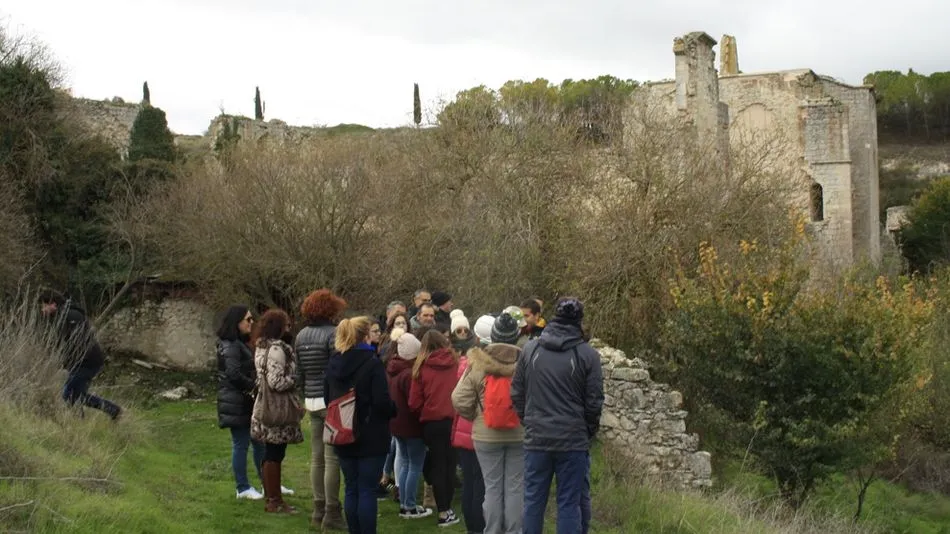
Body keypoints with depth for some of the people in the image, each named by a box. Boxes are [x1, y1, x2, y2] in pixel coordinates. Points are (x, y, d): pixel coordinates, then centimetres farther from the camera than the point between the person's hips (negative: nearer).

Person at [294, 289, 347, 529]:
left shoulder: (301, 336, 10)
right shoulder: (332, 334, -13)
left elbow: (299, 371, 13)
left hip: (312, 400, 8)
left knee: (317, 458, 12)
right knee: (332, 459, -4)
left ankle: (319, 510, 19)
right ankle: (331, 514, -1)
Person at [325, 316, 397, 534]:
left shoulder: (334, 363, 6)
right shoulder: (372, 363, -15)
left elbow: (328, 398, 15)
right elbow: (382, 401, -17)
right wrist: (393, 412, 2)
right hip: (371, 436, -6)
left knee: (351, 489, 12)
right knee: (367, 491, -1)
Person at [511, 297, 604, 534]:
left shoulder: (530, 349, 2)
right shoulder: (588, 354, -7)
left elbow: (516, 392, 7)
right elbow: (594, 402, -3)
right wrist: (588, 431, 12)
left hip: (536, 437, 2)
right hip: (573, 441, -2)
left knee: (533, 500, 10)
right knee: (570, 503, 3)